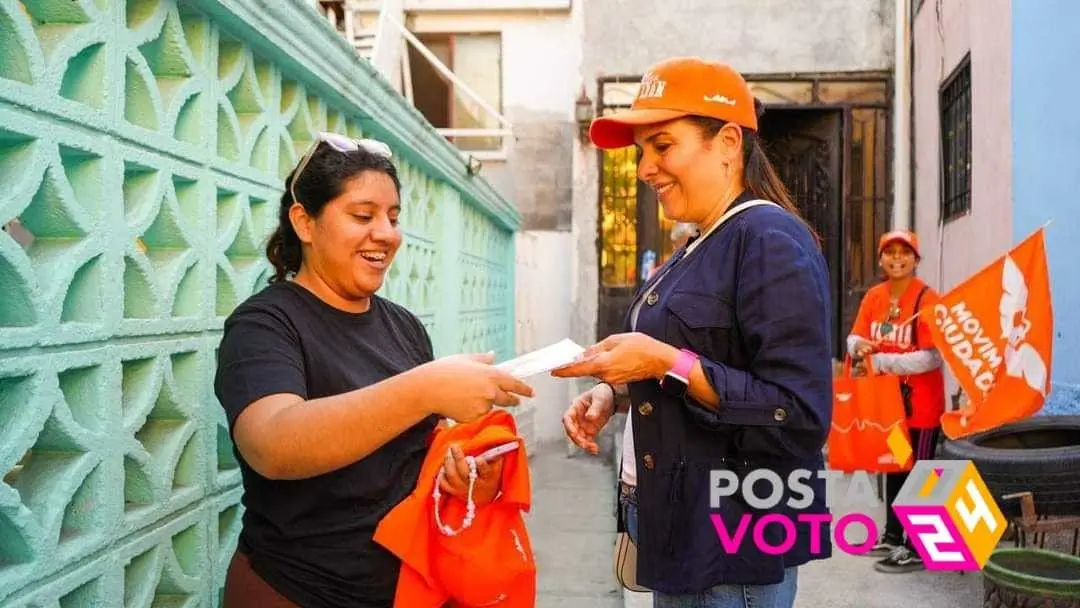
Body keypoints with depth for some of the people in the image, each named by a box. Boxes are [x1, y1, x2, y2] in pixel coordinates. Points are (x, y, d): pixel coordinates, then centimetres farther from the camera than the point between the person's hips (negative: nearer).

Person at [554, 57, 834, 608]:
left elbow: (800, 417, -24)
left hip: (735, 547, -9)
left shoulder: (770, 240, -18)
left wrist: (668, 363, -26)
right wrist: (615, 392, 1)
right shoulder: (697, 251, 11)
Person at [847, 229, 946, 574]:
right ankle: (892, 536, 33)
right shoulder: (873, 297, 4)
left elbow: (932, 357, -20)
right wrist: (859, 346, -19)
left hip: (920, 403, -6)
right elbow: (855, 337, 4)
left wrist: (881, 362, -21)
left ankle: (916, 549, 12)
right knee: (893, 468, 19)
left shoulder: (927, 299, -15)